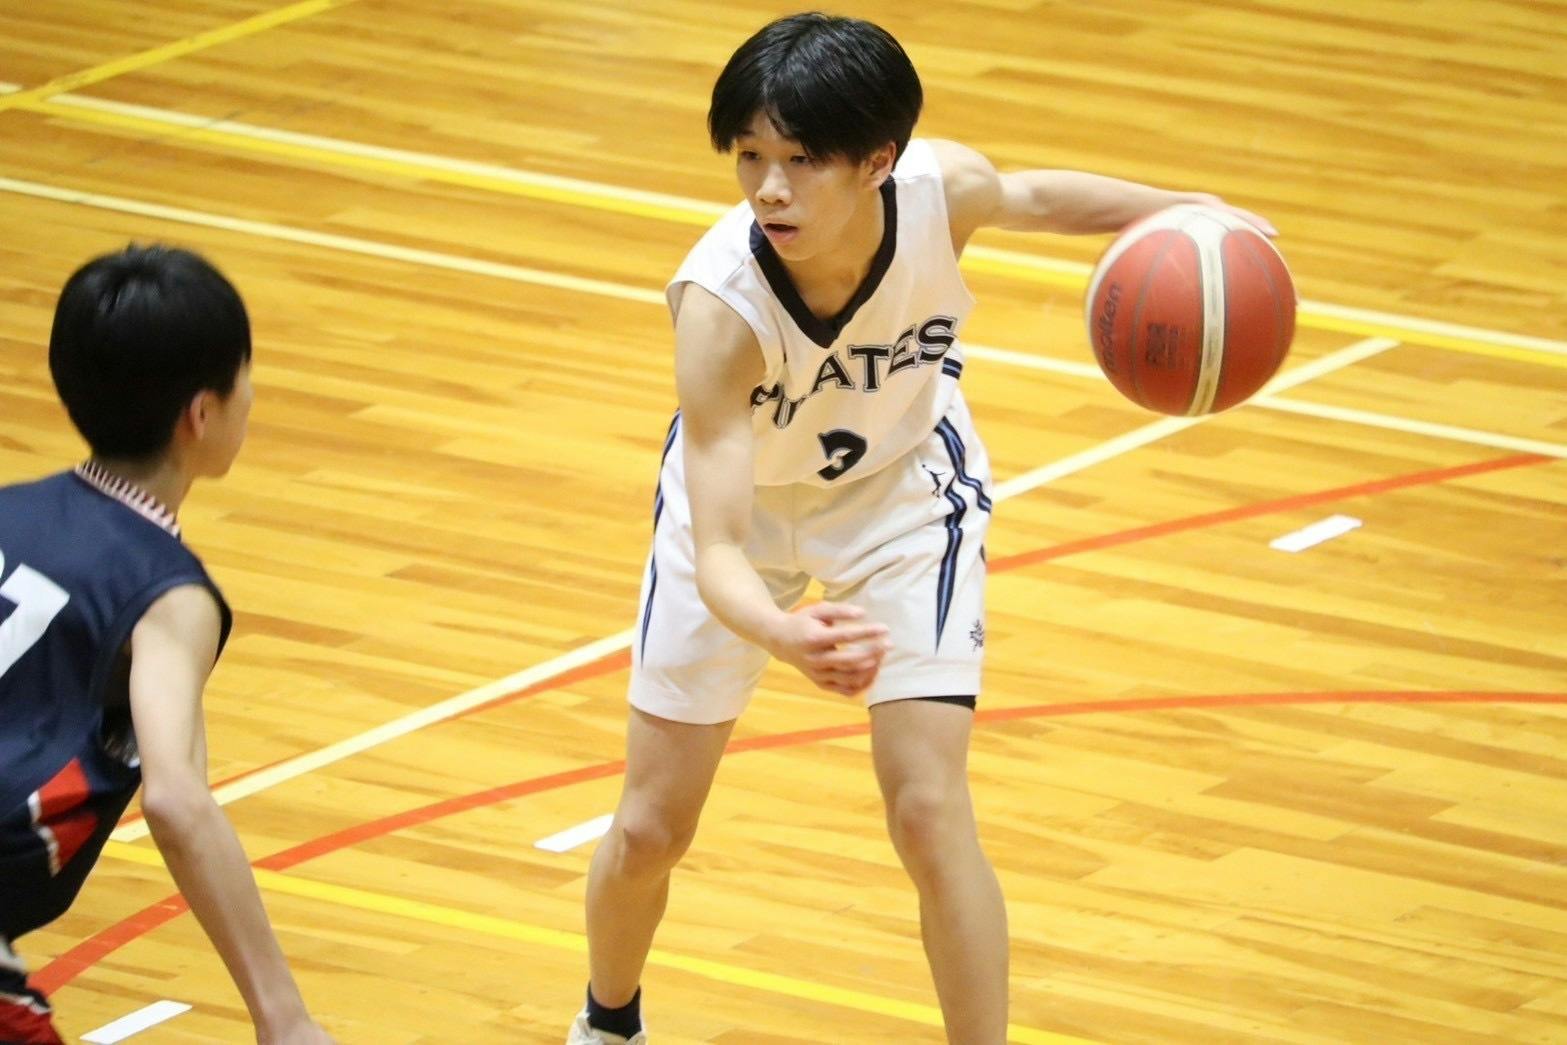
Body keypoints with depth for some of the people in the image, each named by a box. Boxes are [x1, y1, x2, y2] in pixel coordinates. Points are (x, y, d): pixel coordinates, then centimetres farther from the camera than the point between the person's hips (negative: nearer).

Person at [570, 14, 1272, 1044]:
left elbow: (1030, 196, -4)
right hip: (743, 497, -1)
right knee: (649, 831, 7)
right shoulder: (720, 304, -40)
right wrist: (785, 637, -66)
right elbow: (718, 553, -45)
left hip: (905, 488, 1)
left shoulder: (944, 188, -32)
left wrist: (1179, 213, -16)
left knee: (930, 812, -12)